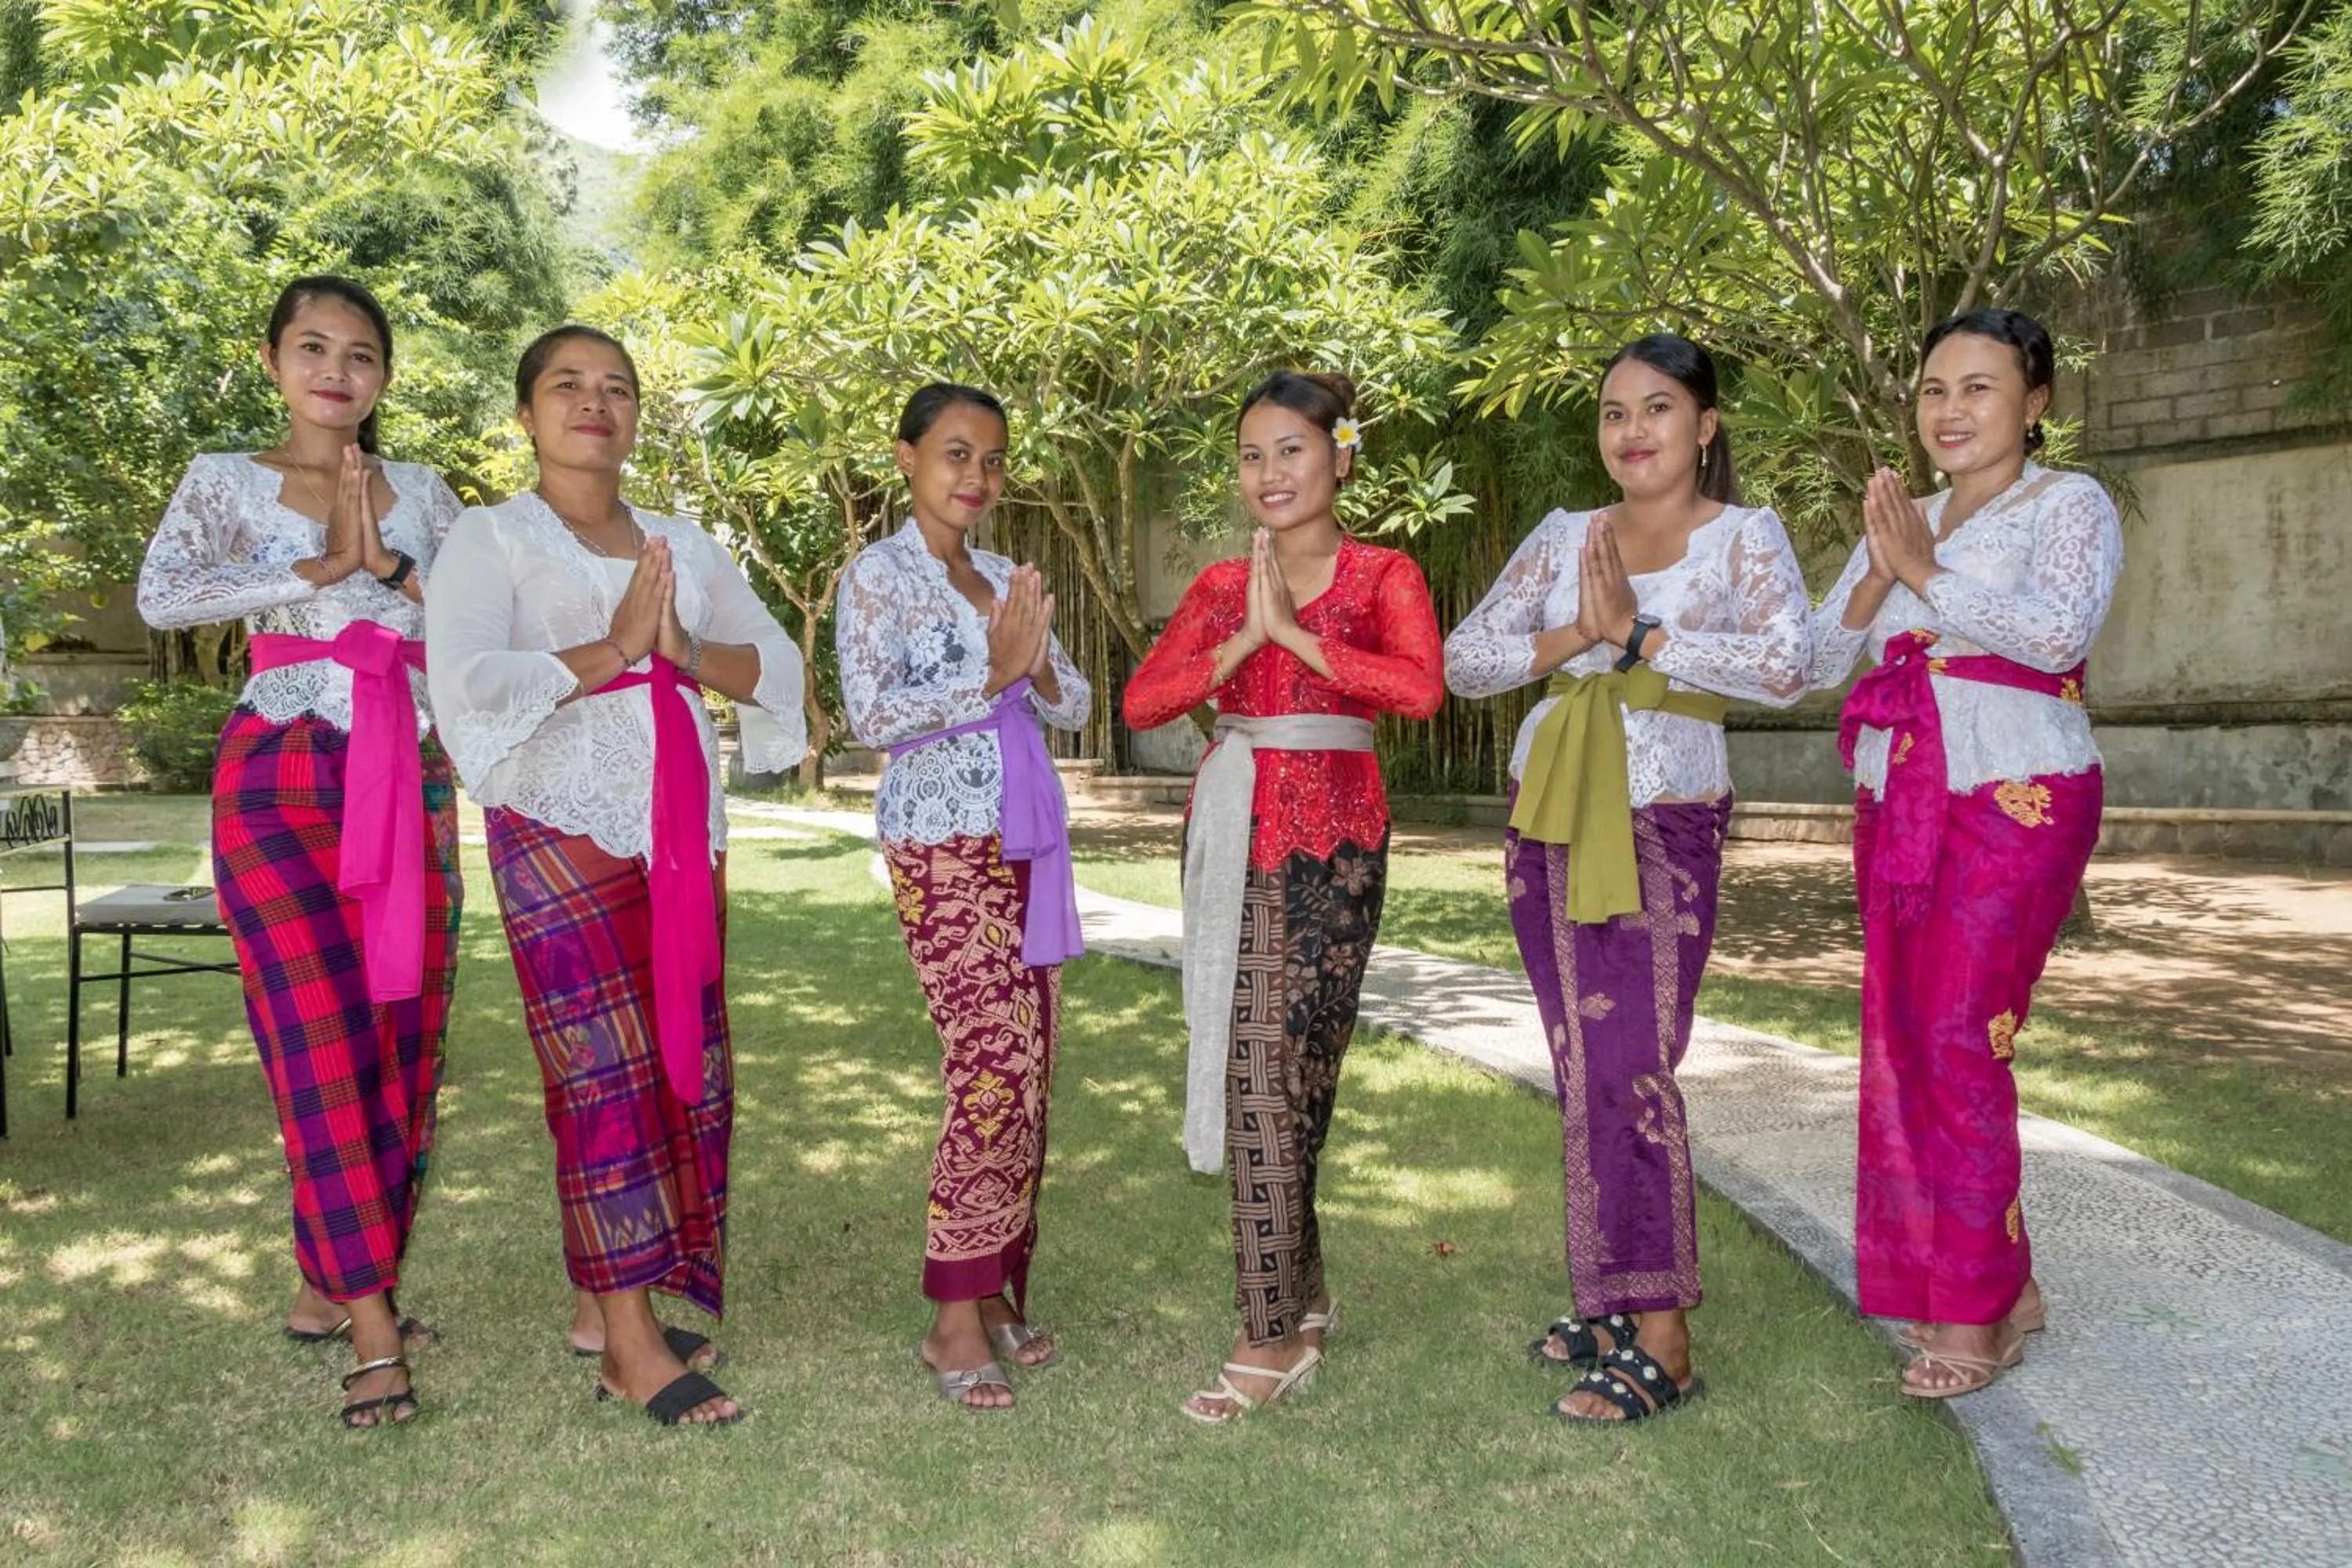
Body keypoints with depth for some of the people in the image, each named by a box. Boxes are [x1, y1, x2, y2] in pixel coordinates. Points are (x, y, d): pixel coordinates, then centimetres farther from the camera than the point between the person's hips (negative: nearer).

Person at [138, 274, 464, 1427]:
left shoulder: (420, 492, 14)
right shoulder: (227, 481, 7)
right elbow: (161, 596, -11)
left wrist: (389, 566, -8)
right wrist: (319, 569, -11)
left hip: (412, 783, 4)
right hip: (280, 779, -3)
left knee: (406, 1042, 2)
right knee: (325, 1042, -10)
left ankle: (328, 1288, 18)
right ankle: (374, 1333, -7)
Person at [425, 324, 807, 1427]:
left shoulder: (683, 543, 17)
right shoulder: (489, 540, 2)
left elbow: (778, 661, 9)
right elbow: (466, 682, -14)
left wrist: (688, 651, -9)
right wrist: (610, 651, -13)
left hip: (683, 832, 6)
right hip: (563, 830, -5)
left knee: (690, 1072, 4)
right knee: (607, 1074, -9)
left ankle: (607, 1299, 18)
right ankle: (632, 1348, -3)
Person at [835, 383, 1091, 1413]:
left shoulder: (1006, 581, 16)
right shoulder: (877, 577, -3)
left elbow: (1075, 707, 14)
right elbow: (869, 713, -15)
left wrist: (1037, 666, -7)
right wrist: (989, 677, -18)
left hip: (1031, 841, 7)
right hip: (944, 844, -7)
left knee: (1029, 1075, 7)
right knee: (994, 1072, -12)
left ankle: (998, 1292, 18)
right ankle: (956, 1320, 0)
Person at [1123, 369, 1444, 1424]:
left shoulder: (1382, 576, 3)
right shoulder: (1220, 587, 14)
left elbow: (1420, 689, -17)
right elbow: (1140, 702, 1)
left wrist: (1294, 634, -13)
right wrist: (1241, 644, -9)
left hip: (1327, 843, -4)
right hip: (1231, 835, 4)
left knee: (1272, 1076, -9)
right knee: (1271, 1075, 8)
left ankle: (1273, 1337, 1)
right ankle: (1302, 1296, 25)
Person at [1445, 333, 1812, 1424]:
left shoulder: (1744, 536, 0)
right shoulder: (1561, 538, 11)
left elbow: (1788, 668, -17)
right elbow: (1463, 661, 5)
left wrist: (1638, 635, -15)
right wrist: (1573, 638, -10)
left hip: (1664, 824, -5)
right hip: (1549, 820, 5)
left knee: (1632, 1069, -10)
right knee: (1581, 1069, 8)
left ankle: (1661, 1341, 0)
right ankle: (1611, 1300, 21)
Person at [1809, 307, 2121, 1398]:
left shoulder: (2070, 506, 1)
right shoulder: (1902, 521, 18)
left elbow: (2061, 629, -19)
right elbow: (1817, 660, 10)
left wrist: (1927, 574, -13)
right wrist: (1879, 577, -5)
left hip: (2015, 804, -6)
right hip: (1898, 807, 7)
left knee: (1958, 1044, -10)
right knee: (1902, 1048, 5)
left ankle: (1974, 1314, 2)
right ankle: (2003, 1290, 19)